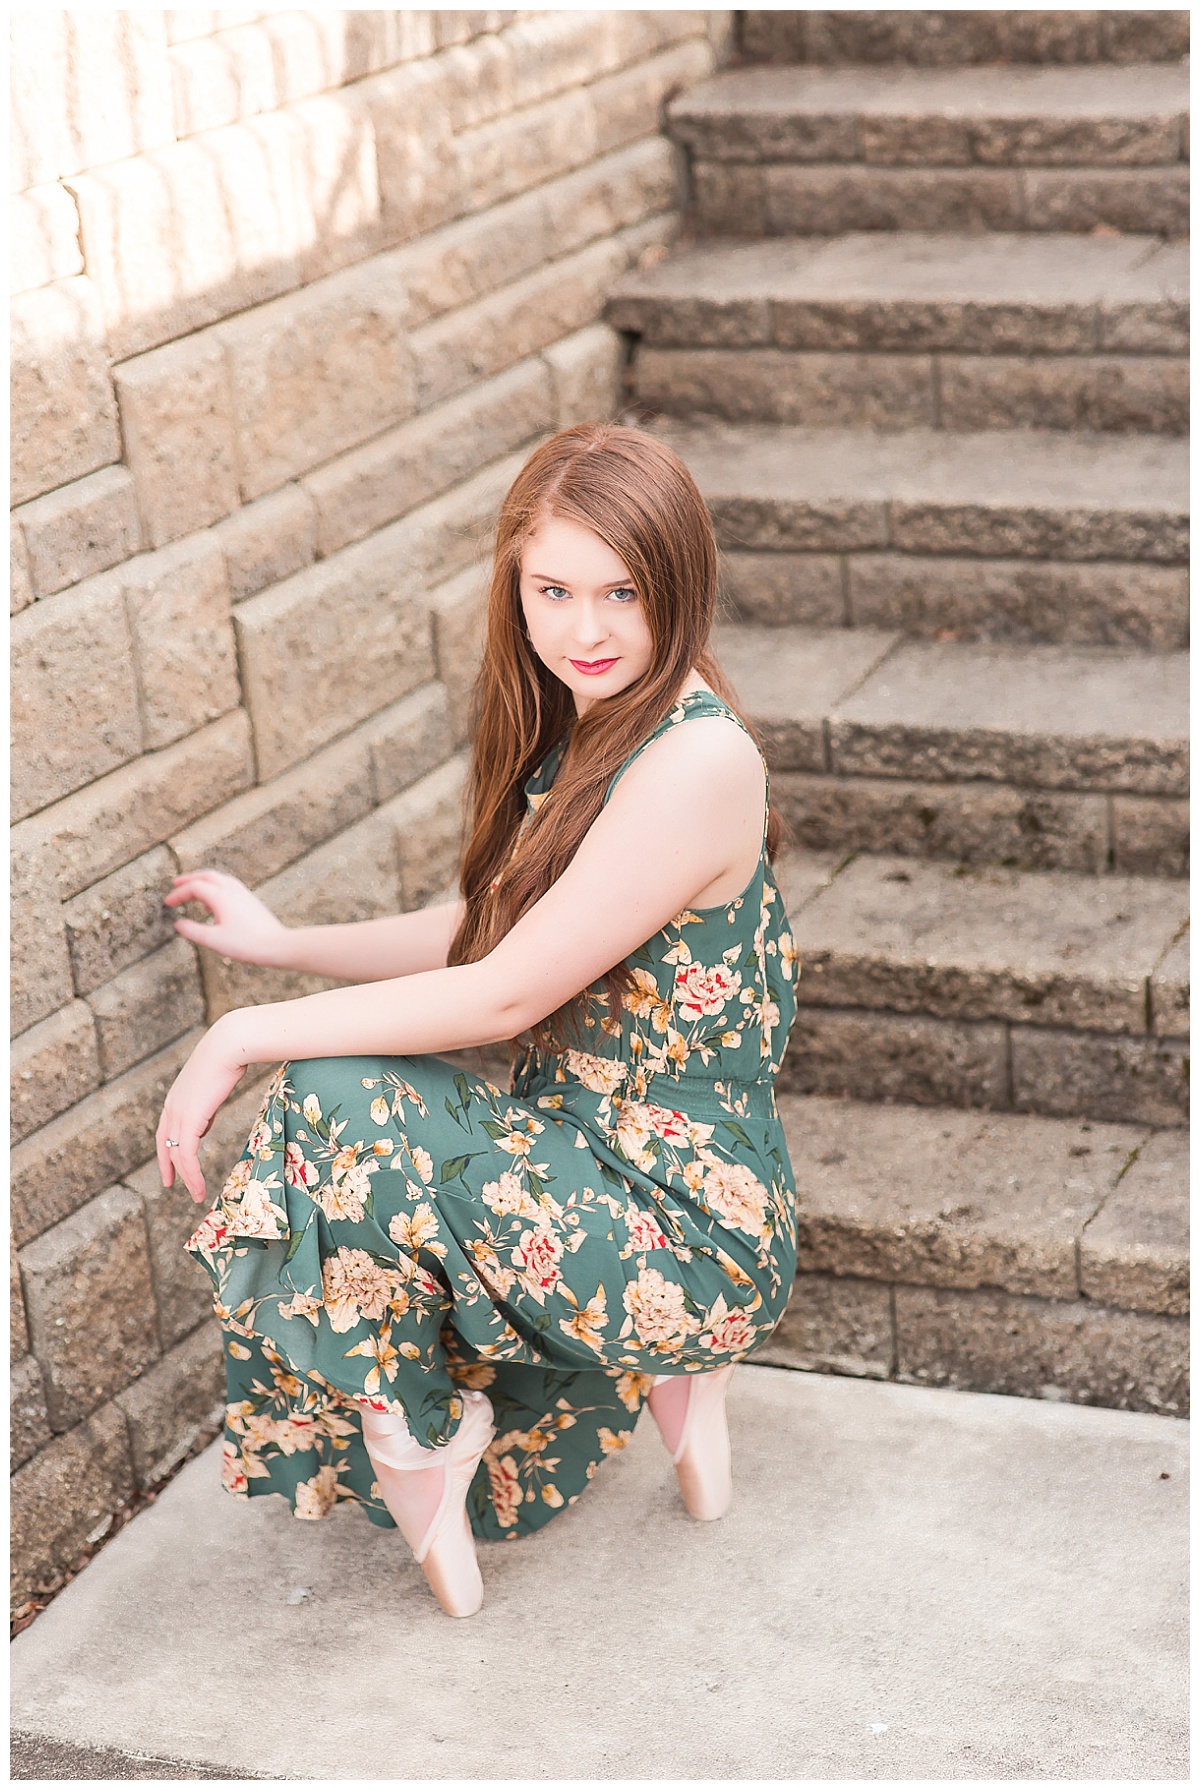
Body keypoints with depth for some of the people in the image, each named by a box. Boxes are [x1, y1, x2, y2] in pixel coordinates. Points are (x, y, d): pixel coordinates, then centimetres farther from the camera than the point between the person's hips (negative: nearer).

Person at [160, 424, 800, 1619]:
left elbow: (507, 994, -23)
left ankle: (423, 1445, -1)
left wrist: (247, 1036, -16)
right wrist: (278, 943, 12)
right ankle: (663, 1367, 18)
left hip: (690, 1224, -9)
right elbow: (486, 932, 14)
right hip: (583, 1155, 10)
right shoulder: (581, 727, 5)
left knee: (337, 1109, -24)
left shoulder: (698, 762, -23)